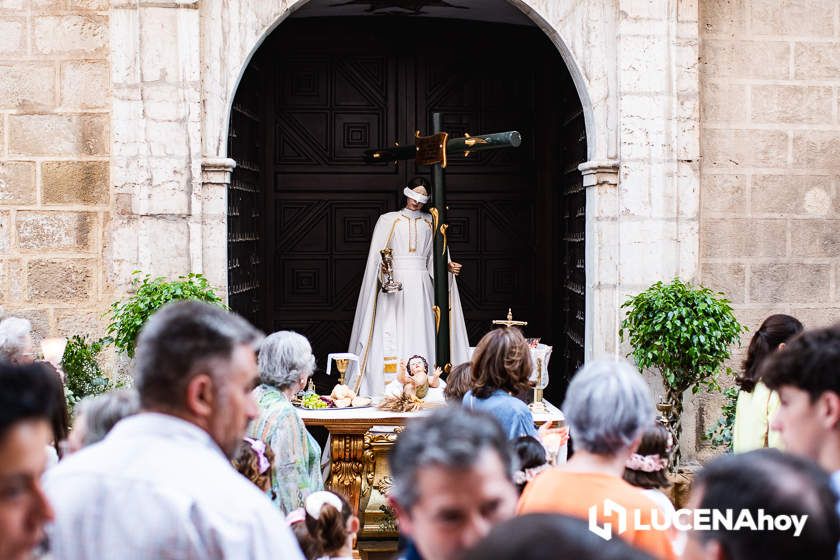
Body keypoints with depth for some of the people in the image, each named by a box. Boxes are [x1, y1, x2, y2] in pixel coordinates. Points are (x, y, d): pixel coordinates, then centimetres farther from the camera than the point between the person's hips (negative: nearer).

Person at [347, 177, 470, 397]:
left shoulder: (430, 222, 15)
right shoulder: (388, 220, 7)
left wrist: (448, 266, -5)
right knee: (391, 337, -8)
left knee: (420, 335, -3)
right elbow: (376, 258, 3)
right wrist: (384, 276, -14)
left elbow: (435, 257, 14)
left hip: (421, 286, 2)